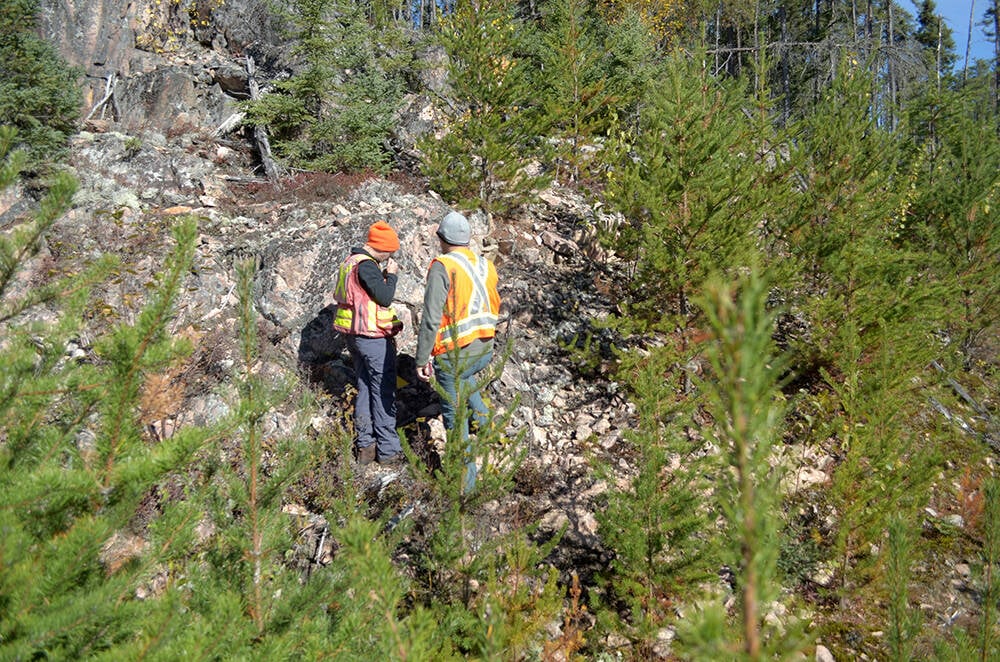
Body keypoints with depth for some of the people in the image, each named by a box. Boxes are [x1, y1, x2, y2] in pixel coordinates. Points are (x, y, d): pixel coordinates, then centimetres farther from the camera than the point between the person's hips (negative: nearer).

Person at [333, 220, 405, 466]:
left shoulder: (351, 261, 12)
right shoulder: (366, 265, -19)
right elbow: (385, 298, -19)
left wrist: (383, 275, 12)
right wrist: (391, 275, -8)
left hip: (355, 336, 10)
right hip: (374, 338, -10)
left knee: (364, 390, 15)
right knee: (384, 393, -2)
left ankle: (364, 446, 20)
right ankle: (388, 450, 3)